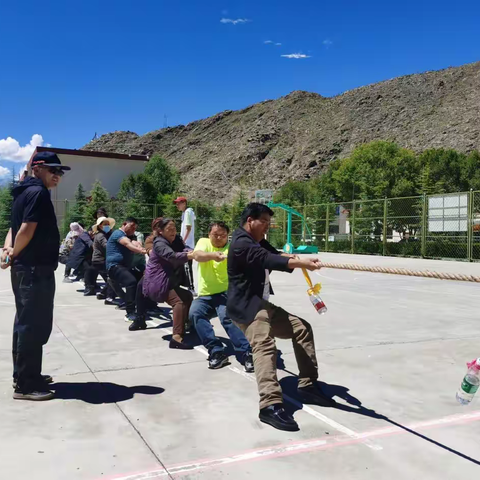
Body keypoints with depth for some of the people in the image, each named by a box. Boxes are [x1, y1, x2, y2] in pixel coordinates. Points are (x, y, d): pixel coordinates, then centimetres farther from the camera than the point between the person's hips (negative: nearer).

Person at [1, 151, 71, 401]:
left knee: (25, 323, 16)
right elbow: (26, 230, -22)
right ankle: (25, 385, 3)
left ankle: (23, 375, 28)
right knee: (34, 325, -5)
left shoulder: (25, 192, 17)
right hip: (36, 270, -10)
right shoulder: (38, 192, -14)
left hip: (26, 269, 10)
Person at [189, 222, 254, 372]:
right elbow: (198, 256, -19)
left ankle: (247, 353, -23)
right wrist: (213, 255, -40)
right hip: (205, 295, 3)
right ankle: (217, 352, -21)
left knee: (227, 317, -29)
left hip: (226, 293, -3)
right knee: (195, 313, -25)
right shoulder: (203, 242, 4)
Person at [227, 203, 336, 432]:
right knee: (265, 346, -30)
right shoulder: (241, 244, -18)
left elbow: (275, 255, 8)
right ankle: (271, 406, -39)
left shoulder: (259, 242, 18)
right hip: (246, 306, -10)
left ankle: (307, 386, 13)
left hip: (263, 304, 10)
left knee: (302, 328, 10)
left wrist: (294, 259, -16)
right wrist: (301, 263, -47)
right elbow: (268, 259, -34)